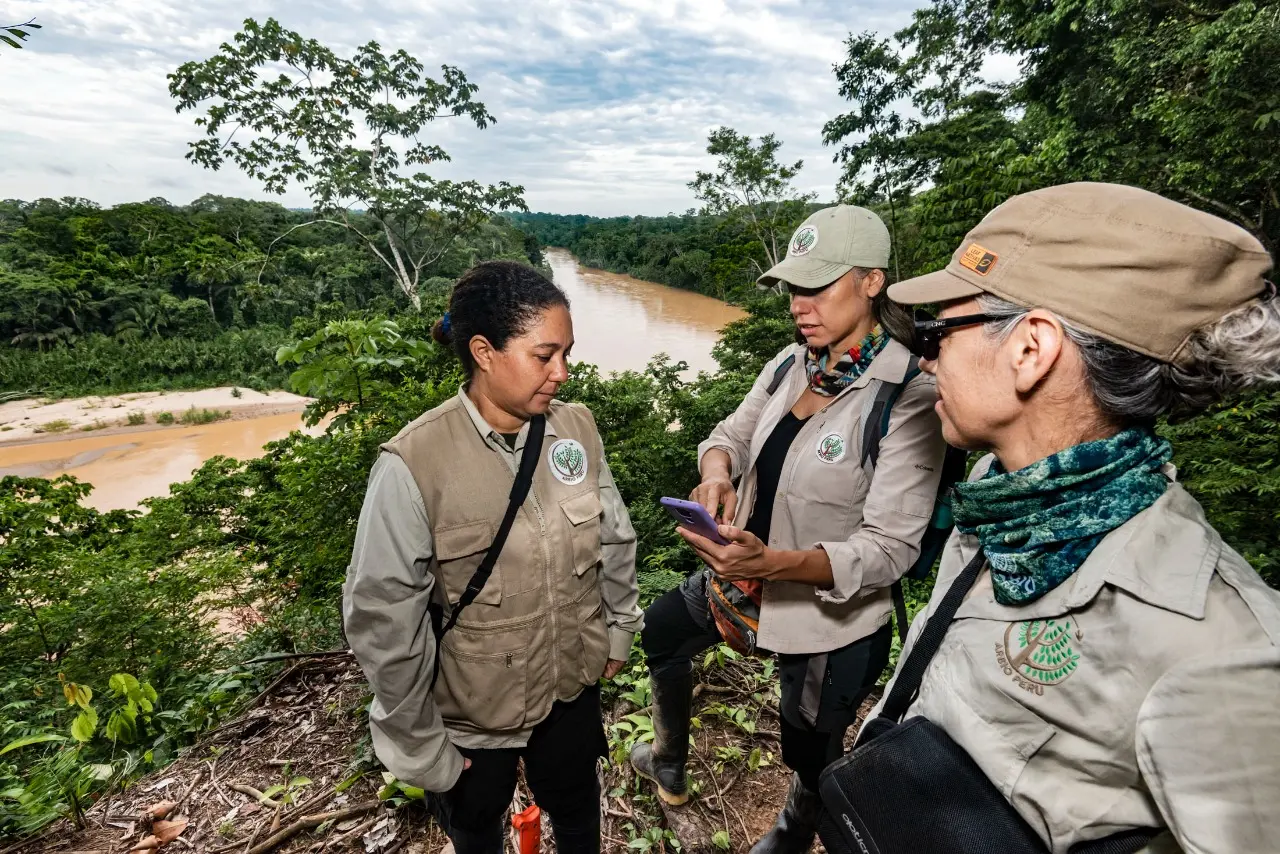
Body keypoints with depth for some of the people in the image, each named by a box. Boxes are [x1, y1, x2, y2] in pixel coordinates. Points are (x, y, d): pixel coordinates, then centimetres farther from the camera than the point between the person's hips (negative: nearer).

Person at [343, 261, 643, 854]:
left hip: (572, 690, 3)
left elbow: (614, 541, 1)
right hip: (469, 717, -2)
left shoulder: (576, 428, -13)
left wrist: (619, 630, 10)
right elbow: (384, 619, -18)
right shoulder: (412, 465, -26)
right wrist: (420, 747, -9)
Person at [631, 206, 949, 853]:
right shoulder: (791, 364, -7)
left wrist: (775, 563, -39)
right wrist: (716, 469, -19)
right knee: (661, 631, 26)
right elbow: (733, 431, 5)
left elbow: (891, 546, -26)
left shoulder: (908, 399, -26)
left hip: (831, 613, -6)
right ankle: (670, 764, 56)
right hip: (745, 575, 7)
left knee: (811, 754, 21)